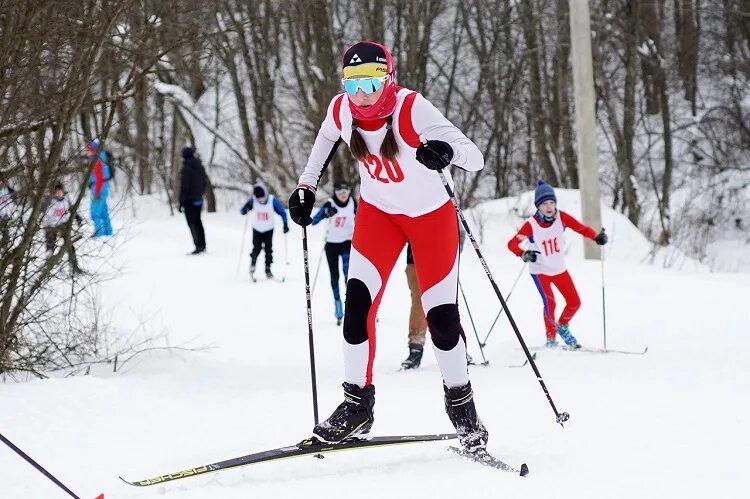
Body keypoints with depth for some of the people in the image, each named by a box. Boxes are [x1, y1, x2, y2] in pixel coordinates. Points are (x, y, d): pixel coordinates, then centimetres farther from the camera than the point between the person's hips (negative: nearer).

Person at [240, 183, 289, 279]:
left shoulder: (272, 200, -18)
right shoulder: (253, 201, -18)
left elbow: (282, 212, -7)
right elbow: (242, 211, -14)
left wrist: (285, 224, -14)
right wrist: (245, 209, -38)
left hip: (269, 230, 0)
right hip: (257, 229, 0)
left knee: (268, 249, -6)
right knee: (256, 249, -6)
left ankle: (268, 269, 4)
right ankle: (253, 264, 20)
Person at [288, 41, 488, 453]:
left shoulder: (412, 110, -31)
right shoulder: (341, 110, -17)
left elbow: (476, 159, -35)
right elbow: (327, 136, 10)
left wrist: (447, 151, -55)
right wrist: (307, 185, 7)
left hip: (430, 215, -3)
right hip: (378, 212, 4)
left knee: (441, 316, -5)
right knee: (357, 301, -13)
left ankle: (461, 404, 19)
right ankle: (356, 405, -1)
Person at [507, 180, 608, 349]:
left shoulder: (561, 217, -12)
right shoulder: (531, 225, -23)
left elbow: (581, 228, -11)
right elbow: (512, 243, -28)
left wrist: (597, 236, -29)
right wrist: (524, 255, -48)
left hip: (559, 269, 4)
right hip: (540, 271, -4)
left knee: (574, 303, 3)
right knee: (549, 303, -17)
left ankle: (562, 326, 32)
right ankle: (551, 338, 4)